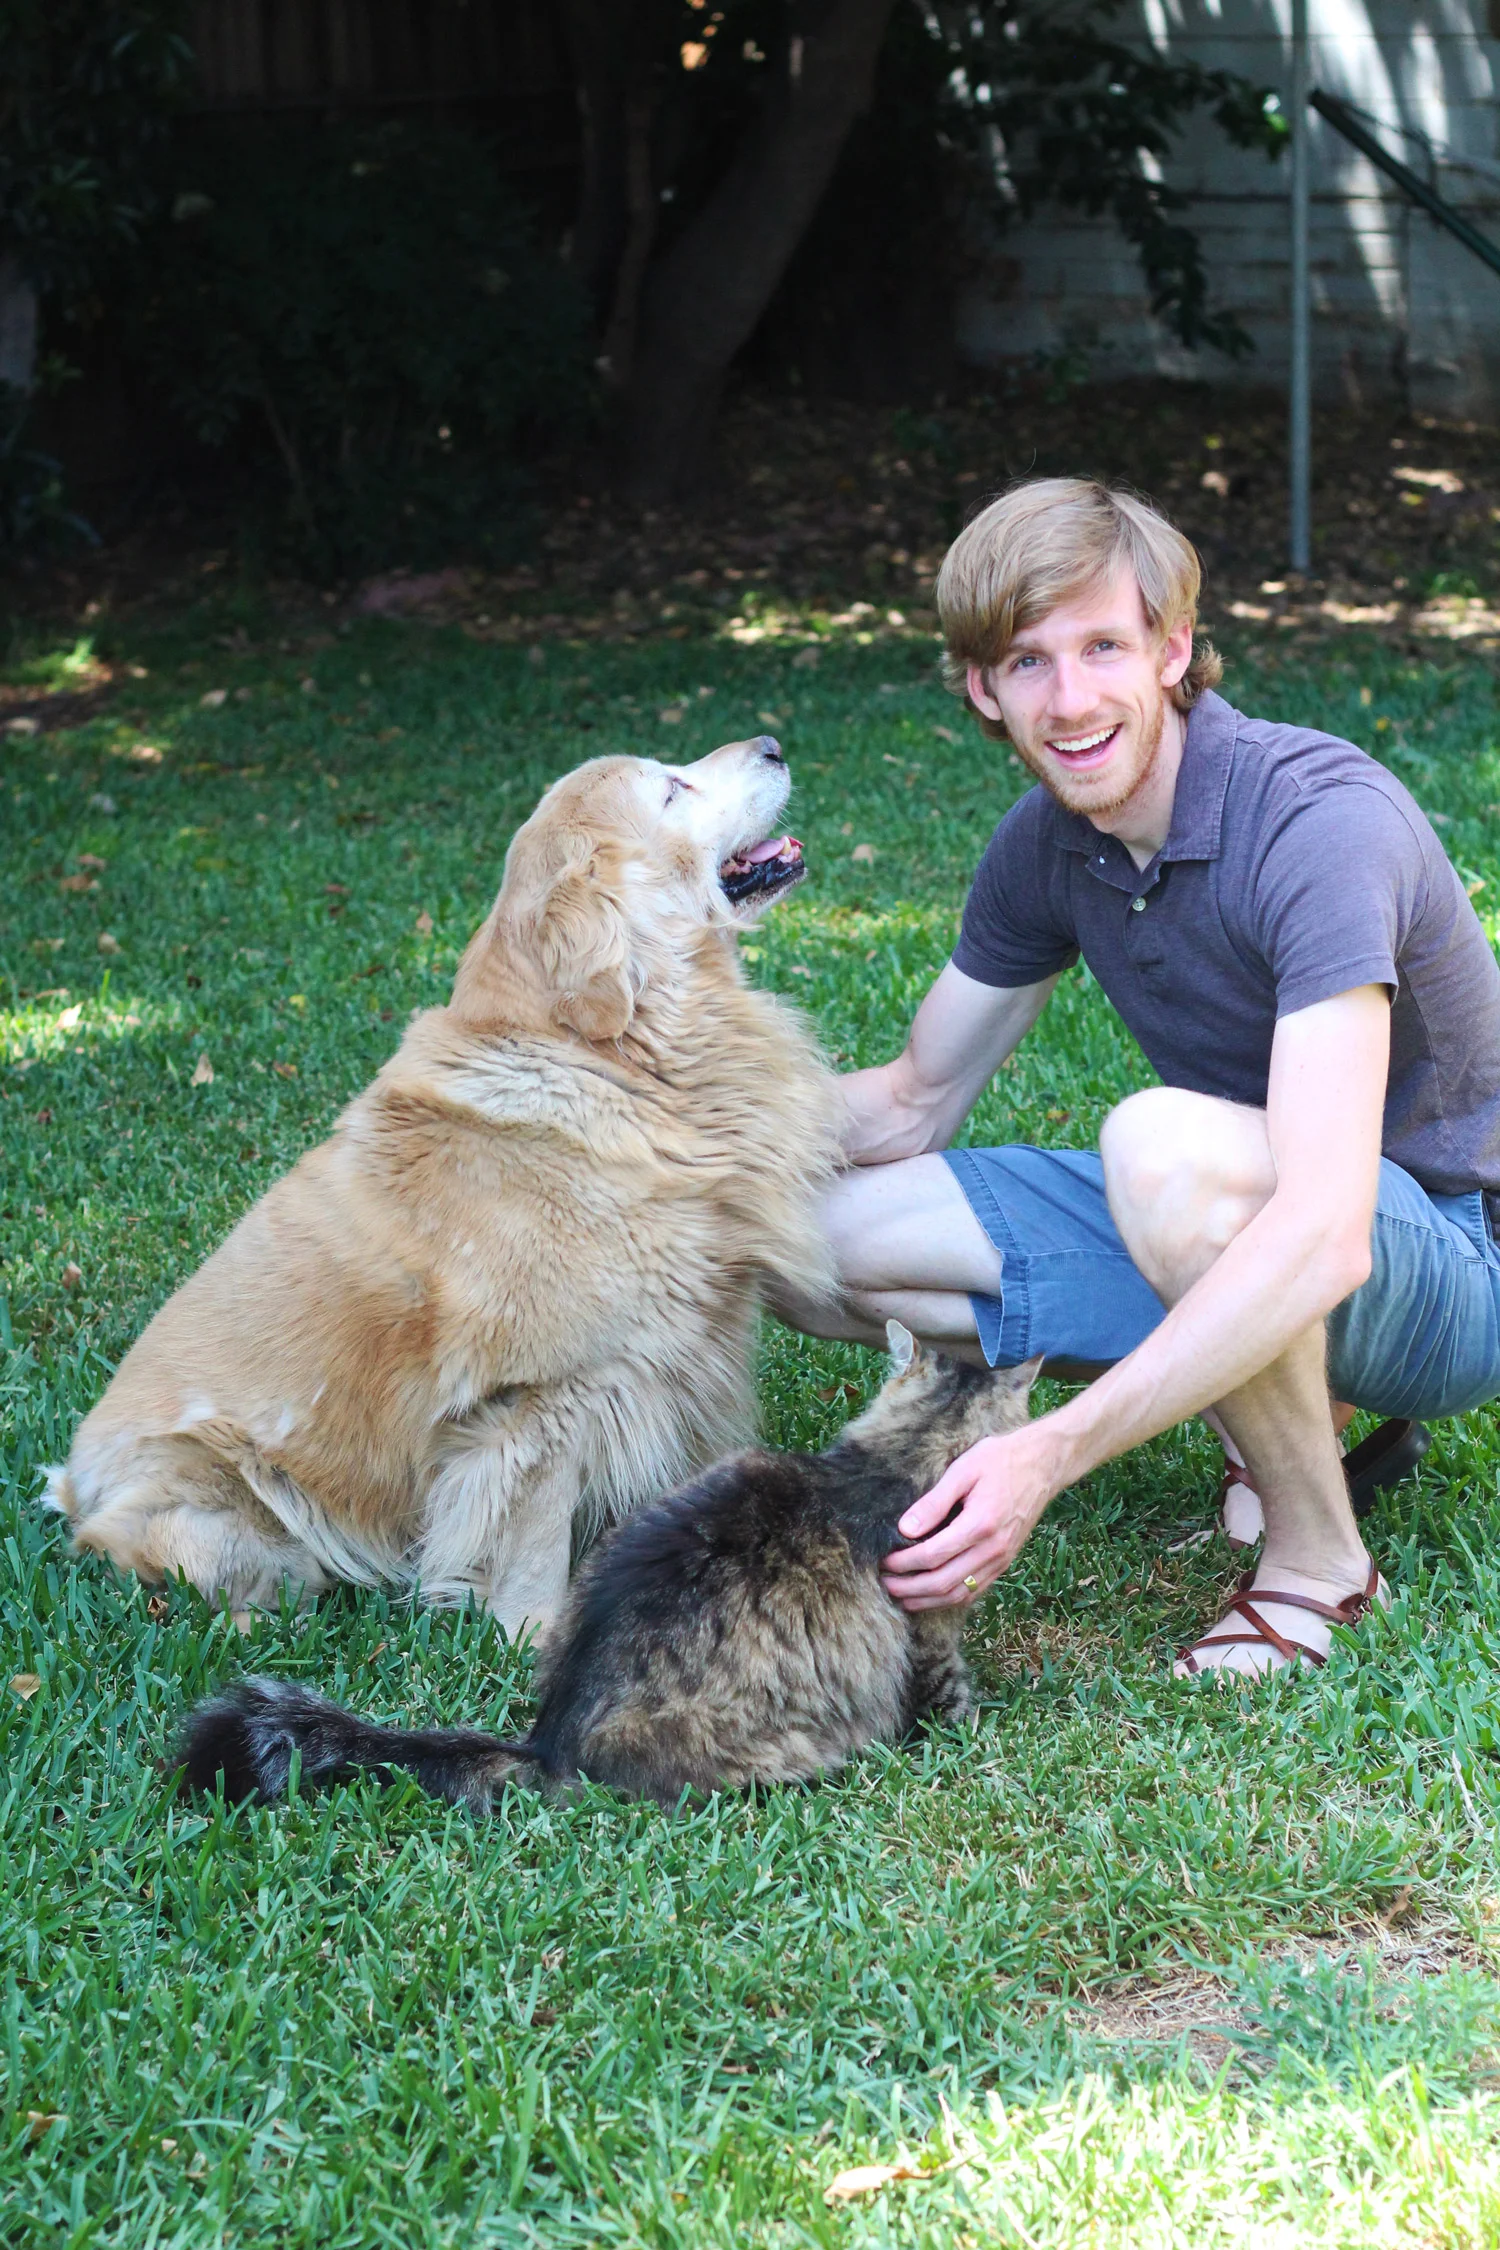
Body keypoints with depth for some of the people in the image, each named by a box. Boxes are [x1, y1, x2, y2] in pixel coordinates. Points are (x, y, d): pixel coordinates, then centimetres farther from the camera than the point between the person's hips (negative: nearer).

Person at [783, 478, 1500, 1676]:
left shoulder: (1318, 820, -28)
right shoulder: (1048, 843, -2)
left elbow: (1325, 1233, -38)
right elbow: (912, 1104, 12)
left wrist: (1053, 1453, -47)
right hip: (1235, 1230, 8)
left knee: (1169, 1141, -38)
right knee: (816, 1241, -2)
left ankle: (1319, 1561, -15)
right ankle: (1294, 1400, 5)